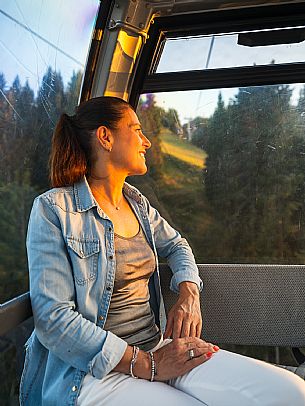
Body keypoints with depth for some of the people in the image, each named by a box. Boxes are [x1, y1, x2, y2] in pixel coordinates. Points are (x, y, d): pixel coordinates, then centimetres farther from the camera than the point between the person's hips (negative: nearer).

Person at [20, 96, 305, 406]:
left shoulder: (138, 203, 10)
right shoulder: (54, 209, -10)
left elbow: (175, 245, 25)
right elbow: (52, 317, -16)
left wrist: (189, 294, 2)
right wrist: (146, 365, -19)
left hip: (158, 347, 7)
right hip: (93, 370, -6)